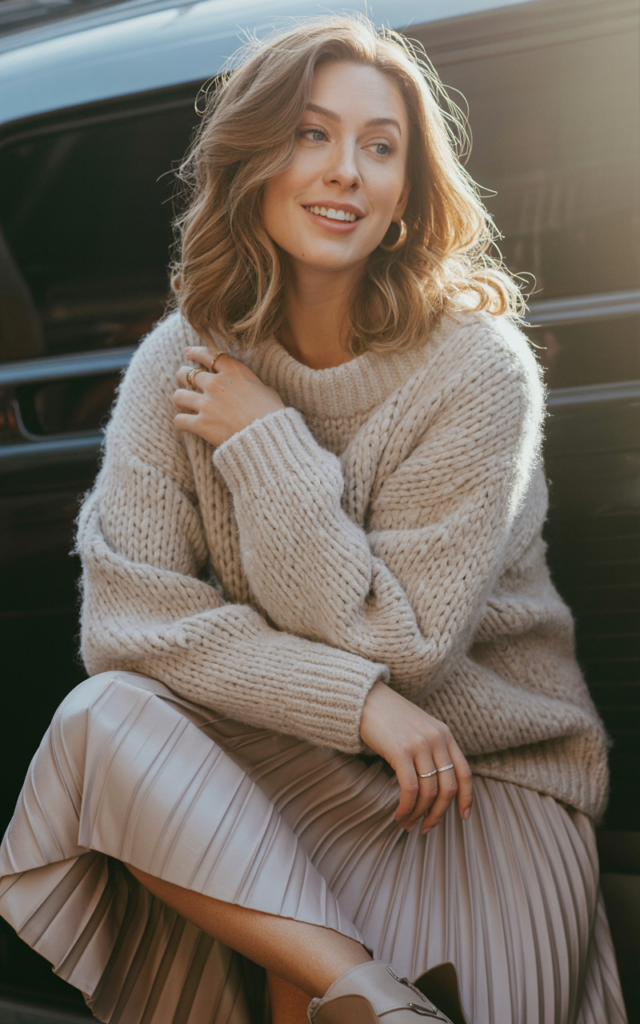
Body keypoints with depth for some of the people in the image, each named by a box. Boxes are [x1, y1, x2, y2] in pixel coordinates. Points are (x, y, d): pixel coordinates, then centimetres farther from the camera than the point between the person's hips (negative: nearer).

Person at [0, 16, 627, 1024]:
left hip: (484, 773, -4)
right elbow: (127, 611, -13)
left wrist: (266, 444, -17)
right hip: (272, 754, 5)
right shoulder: (182, 360, -4)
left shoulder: (478, 367, -14)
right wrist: (356, 703, -23)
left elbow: (397, 647, -17)